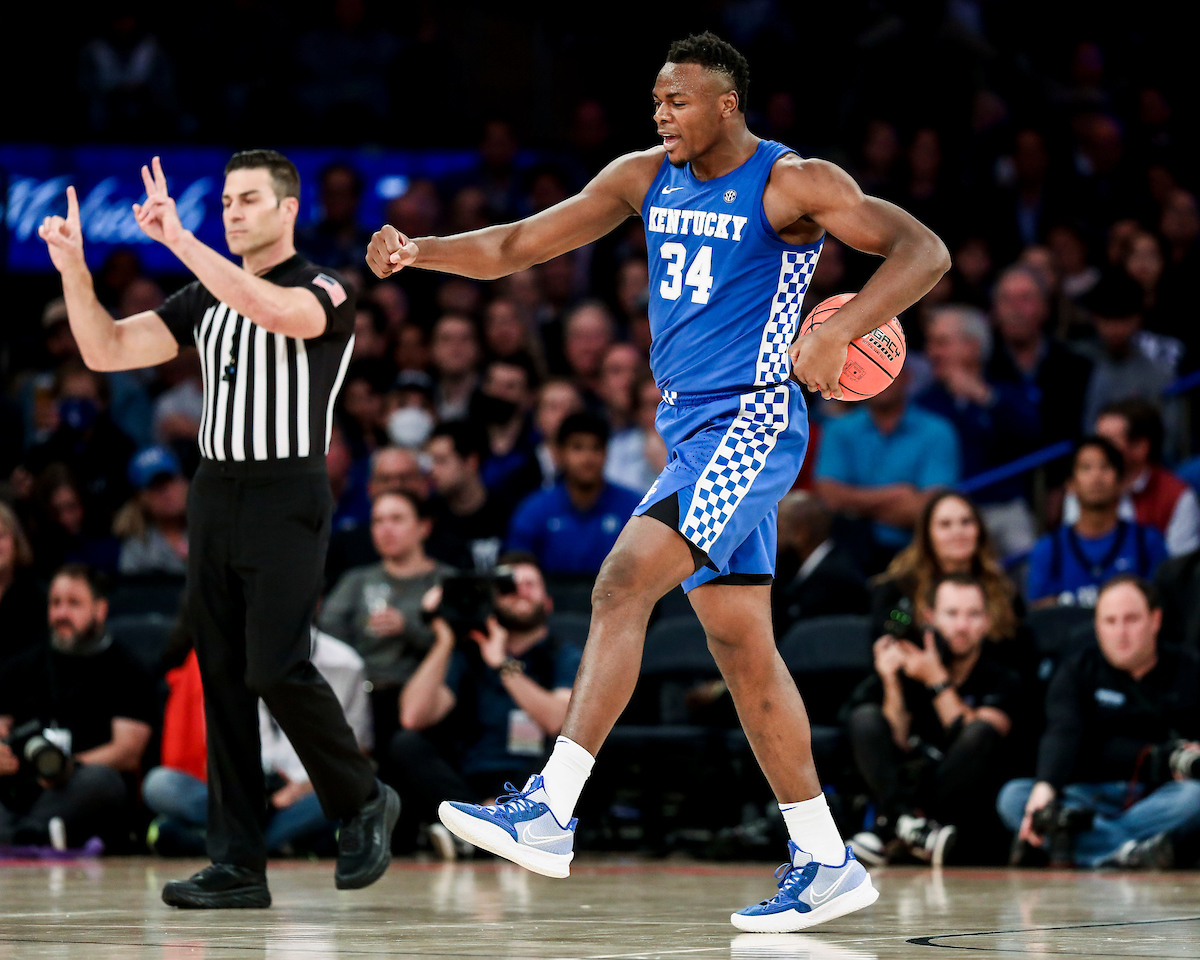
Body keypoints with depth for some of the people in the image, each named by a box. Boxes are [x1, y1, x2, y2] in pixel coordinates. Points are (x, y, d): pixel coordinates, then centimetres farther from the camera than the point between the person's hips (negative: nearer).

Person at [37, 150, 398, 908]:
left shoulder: (325, 292, -5)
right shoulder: (206, 299, 14)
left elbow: (275, 310, -29)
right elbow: (107, 351, 8)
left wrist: (180, 241, -32)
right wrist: (74, 270, -7)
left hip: (287, 497, -6)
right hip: (215, 496, 6)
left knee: (277, 669, -15)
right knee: (222, 678, 2)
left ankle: (364, 803, 9)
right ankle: (240, 866, 4)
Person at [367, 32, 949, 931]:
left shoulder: (794, 184, -8)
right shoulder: (647, 177, 11)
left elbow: (924, 251, -15)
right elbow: (518, 246, 11)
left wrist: (837, 333, -28)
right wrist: (421, 251, -6)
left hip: (751, 425, -8)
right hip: (692, 429, 8)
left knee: (623, 583, -21)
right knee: (741, 644, 7)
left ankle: (550, 809, -23)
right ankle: (827, 864, 12)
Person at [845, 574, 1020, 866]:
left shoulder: (1002, 680, -2)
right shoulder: (908, 666, 2)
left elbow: (975, 743, -18)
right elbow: (896, 743, -6)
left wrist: (937, 681, -21)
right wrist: (892, 684, -18)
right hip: (900, 788, 2)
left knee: (983, 730, -28)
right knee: (865, 717, -17)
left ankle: (891, 826, -30)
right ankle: (907, 820, -38)